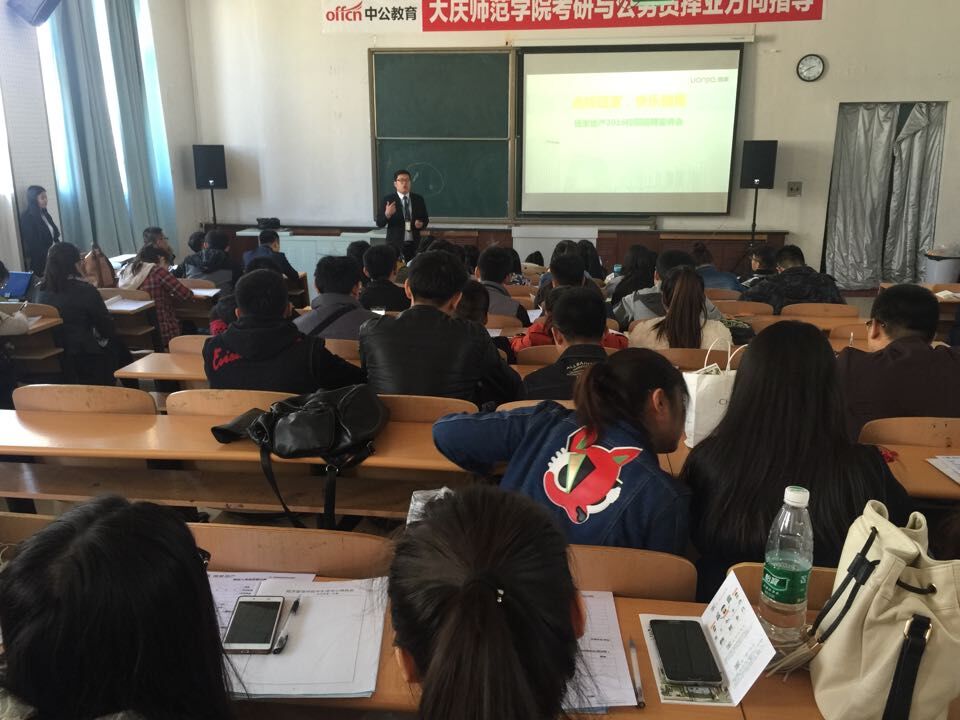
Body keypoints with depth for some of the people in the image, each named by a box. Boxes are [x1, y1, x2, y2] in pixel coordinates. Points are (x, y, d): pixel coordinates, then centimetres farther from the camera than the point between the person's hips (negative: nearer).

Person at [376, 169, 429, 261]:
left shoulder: (418, 199, 7)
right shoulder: (387, 200, -2)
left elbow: (426, 219, 15)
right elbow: (379, 223, -4)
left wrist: (421, 224, -8)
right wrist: (387, 214, -24)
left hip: (414, 244, 2)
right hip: (395, 244, -2)